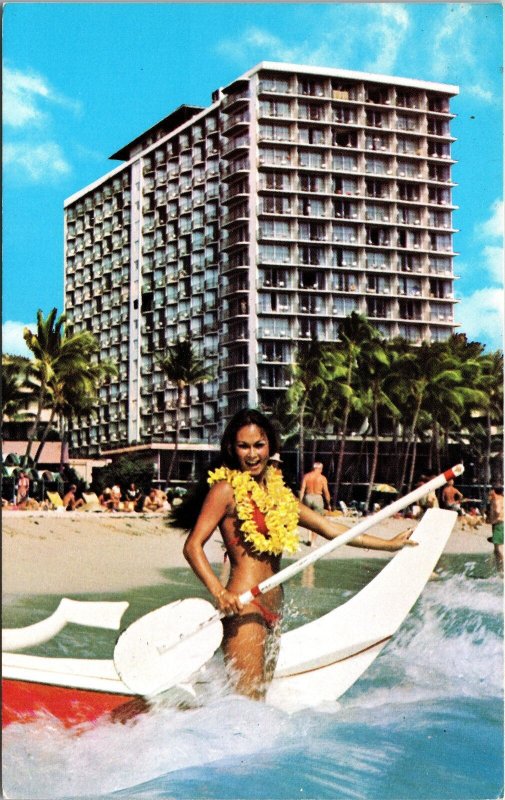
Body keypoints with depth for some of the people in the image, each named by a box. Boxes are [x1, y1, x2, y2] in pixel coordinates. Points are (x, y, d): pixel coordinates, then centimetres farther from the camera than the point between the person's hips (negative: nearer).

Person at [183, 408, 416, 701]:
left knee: (262, 696, 8)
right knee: (247, 703, -13)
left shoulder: (277, 490, 16)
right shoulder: (226, 489, -4)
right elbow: (193, 545, -13)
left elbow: (328, 527, 21)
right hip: (244, 609, -8)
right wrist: (219, 592, -27)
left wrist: (389, 544, 21)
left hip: (273, 611, 8)